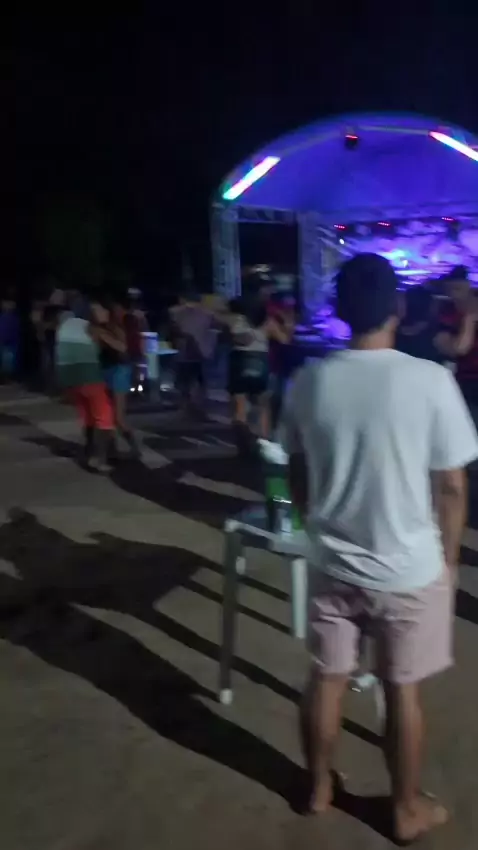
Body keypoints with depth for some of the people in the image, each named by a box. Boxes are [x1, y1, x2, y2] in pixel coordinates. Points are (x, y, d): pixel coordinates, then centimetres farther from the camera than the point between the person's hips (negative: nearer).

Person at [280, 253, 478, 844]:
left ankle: (320, 787, 40)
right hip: (409, 569, -2)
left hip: (332, 563, 3)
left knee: (327, 678, 19)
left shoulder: (308, 382, -7)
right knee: (402, 690, 15)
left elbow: (297, 479, 3)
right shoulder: (430, 381, -18)